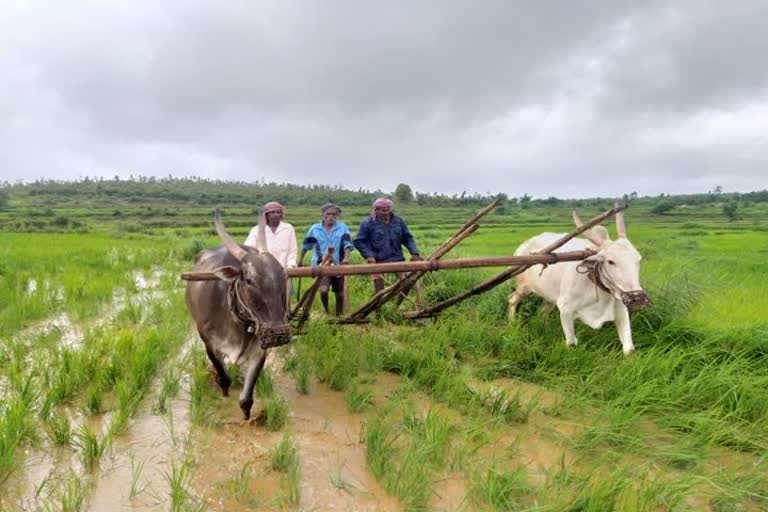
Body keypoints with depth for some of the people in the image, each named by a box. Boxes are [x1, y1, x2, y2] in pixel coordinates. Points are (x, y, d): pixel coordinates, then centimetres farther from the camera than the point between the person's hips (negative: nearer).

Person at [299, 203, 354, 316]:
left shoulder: (342, 227, 0)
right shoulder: (315, 229, 1)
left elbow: (347, 243, -7)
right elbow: (306, 245, 13)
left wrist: (346, 258, -23)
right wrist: (301, 259, 21)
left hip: (337, 264, 2)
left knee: (339, 293, 11)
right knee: (323, 290, -22)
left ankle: (339, 315, 30)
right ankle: (326, 311, 6)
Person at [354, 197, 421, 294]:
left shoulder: (398, 220, 5)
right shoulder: (367, 223, -5)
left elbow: (407, 238, 11)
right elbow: (358, 242, -2)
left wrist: (414, 253, -1)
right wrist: (368, 255, -14)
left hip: (397, 259, 3)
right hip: (378, 261, -3)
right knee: (379, 291, 2)